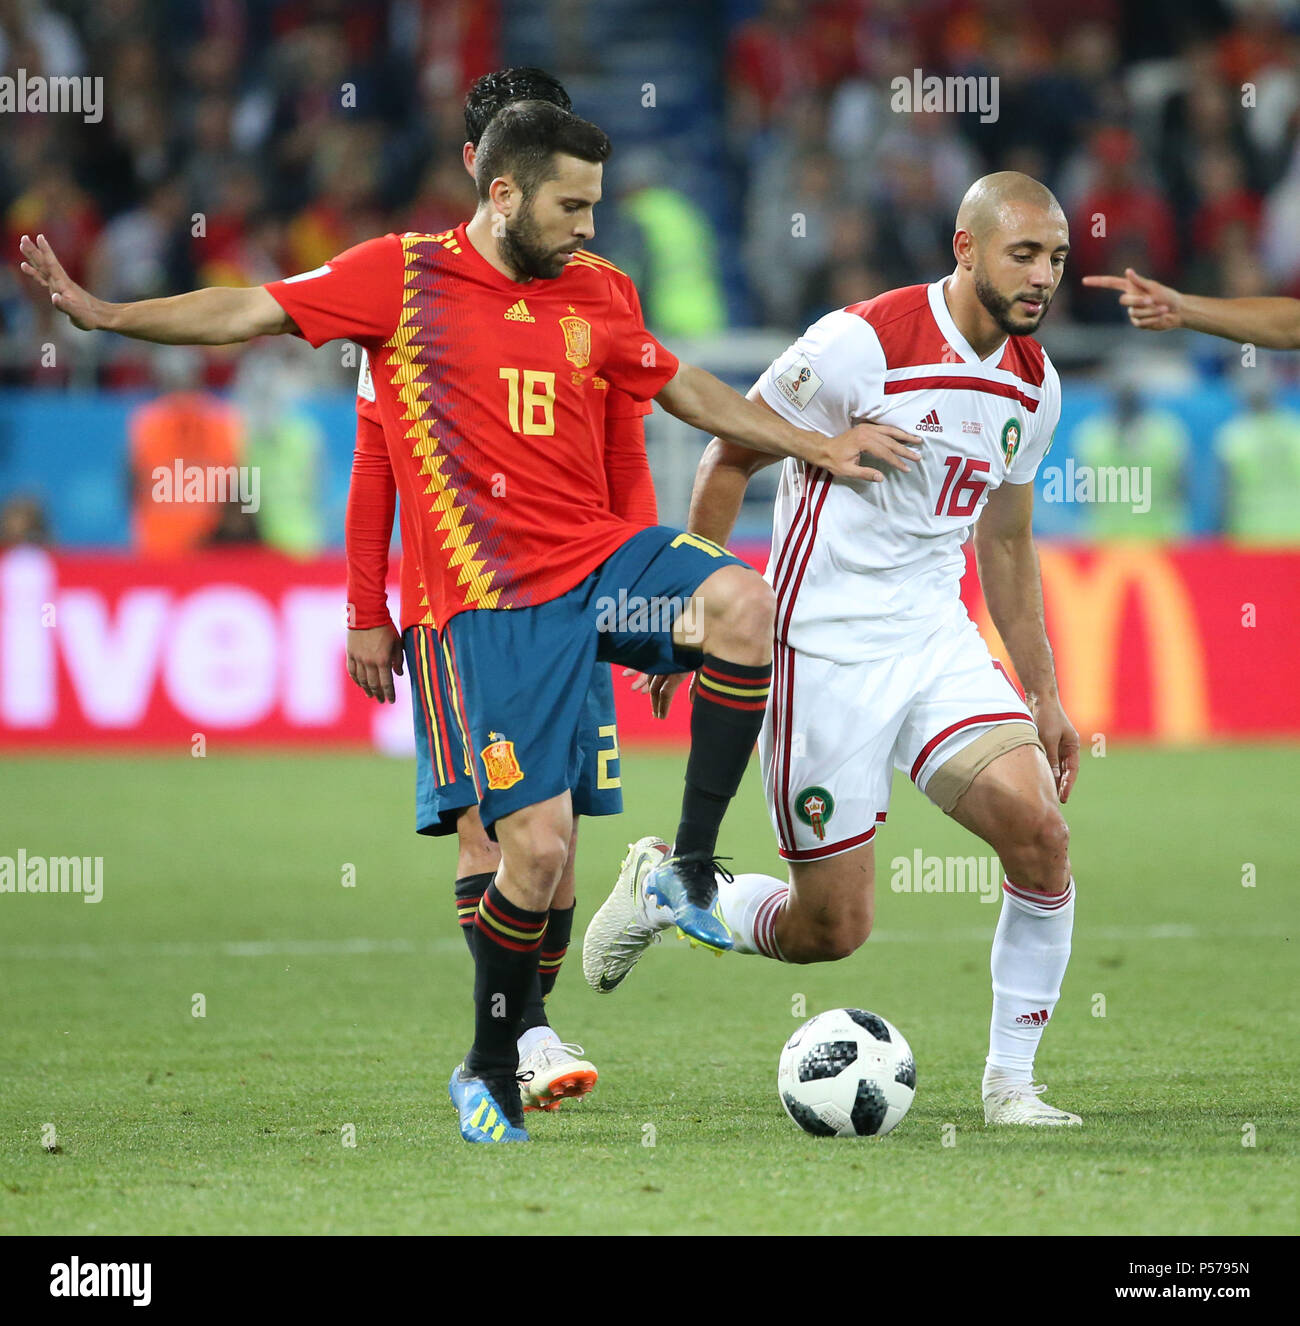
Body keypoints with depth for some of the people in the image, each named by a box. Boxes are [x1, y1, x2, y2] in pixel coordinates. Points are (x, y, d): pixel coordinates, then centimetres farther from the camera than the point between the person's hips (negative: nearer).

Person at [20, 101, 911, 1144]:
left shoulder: (590, 294, 12)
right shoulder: (405, 275, 0)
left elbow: (686, 390, 26)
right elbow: (249, 313, -1)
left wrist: (816, 447, 25)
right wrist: (105, 314, -10)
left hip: (604, 558, 4)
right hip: (499, 606, -4)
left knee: (743, 602, -28)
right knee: (538, 846, -10)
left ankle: (691, 869, -13)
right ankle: (491, 1073, 12)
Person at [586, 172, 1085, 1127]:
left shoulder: (1034, 384, 6)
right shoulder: (863, 345, -16)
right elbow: (730, 458, -6)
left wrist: (1044, 696, 19)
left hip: (937, 643, 6)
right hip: (823, 654, -6)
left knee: (1041, 834, -16)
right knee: (833, 928, -3)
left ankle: (1011, 1082, -1)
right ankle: (661, 887, 26)